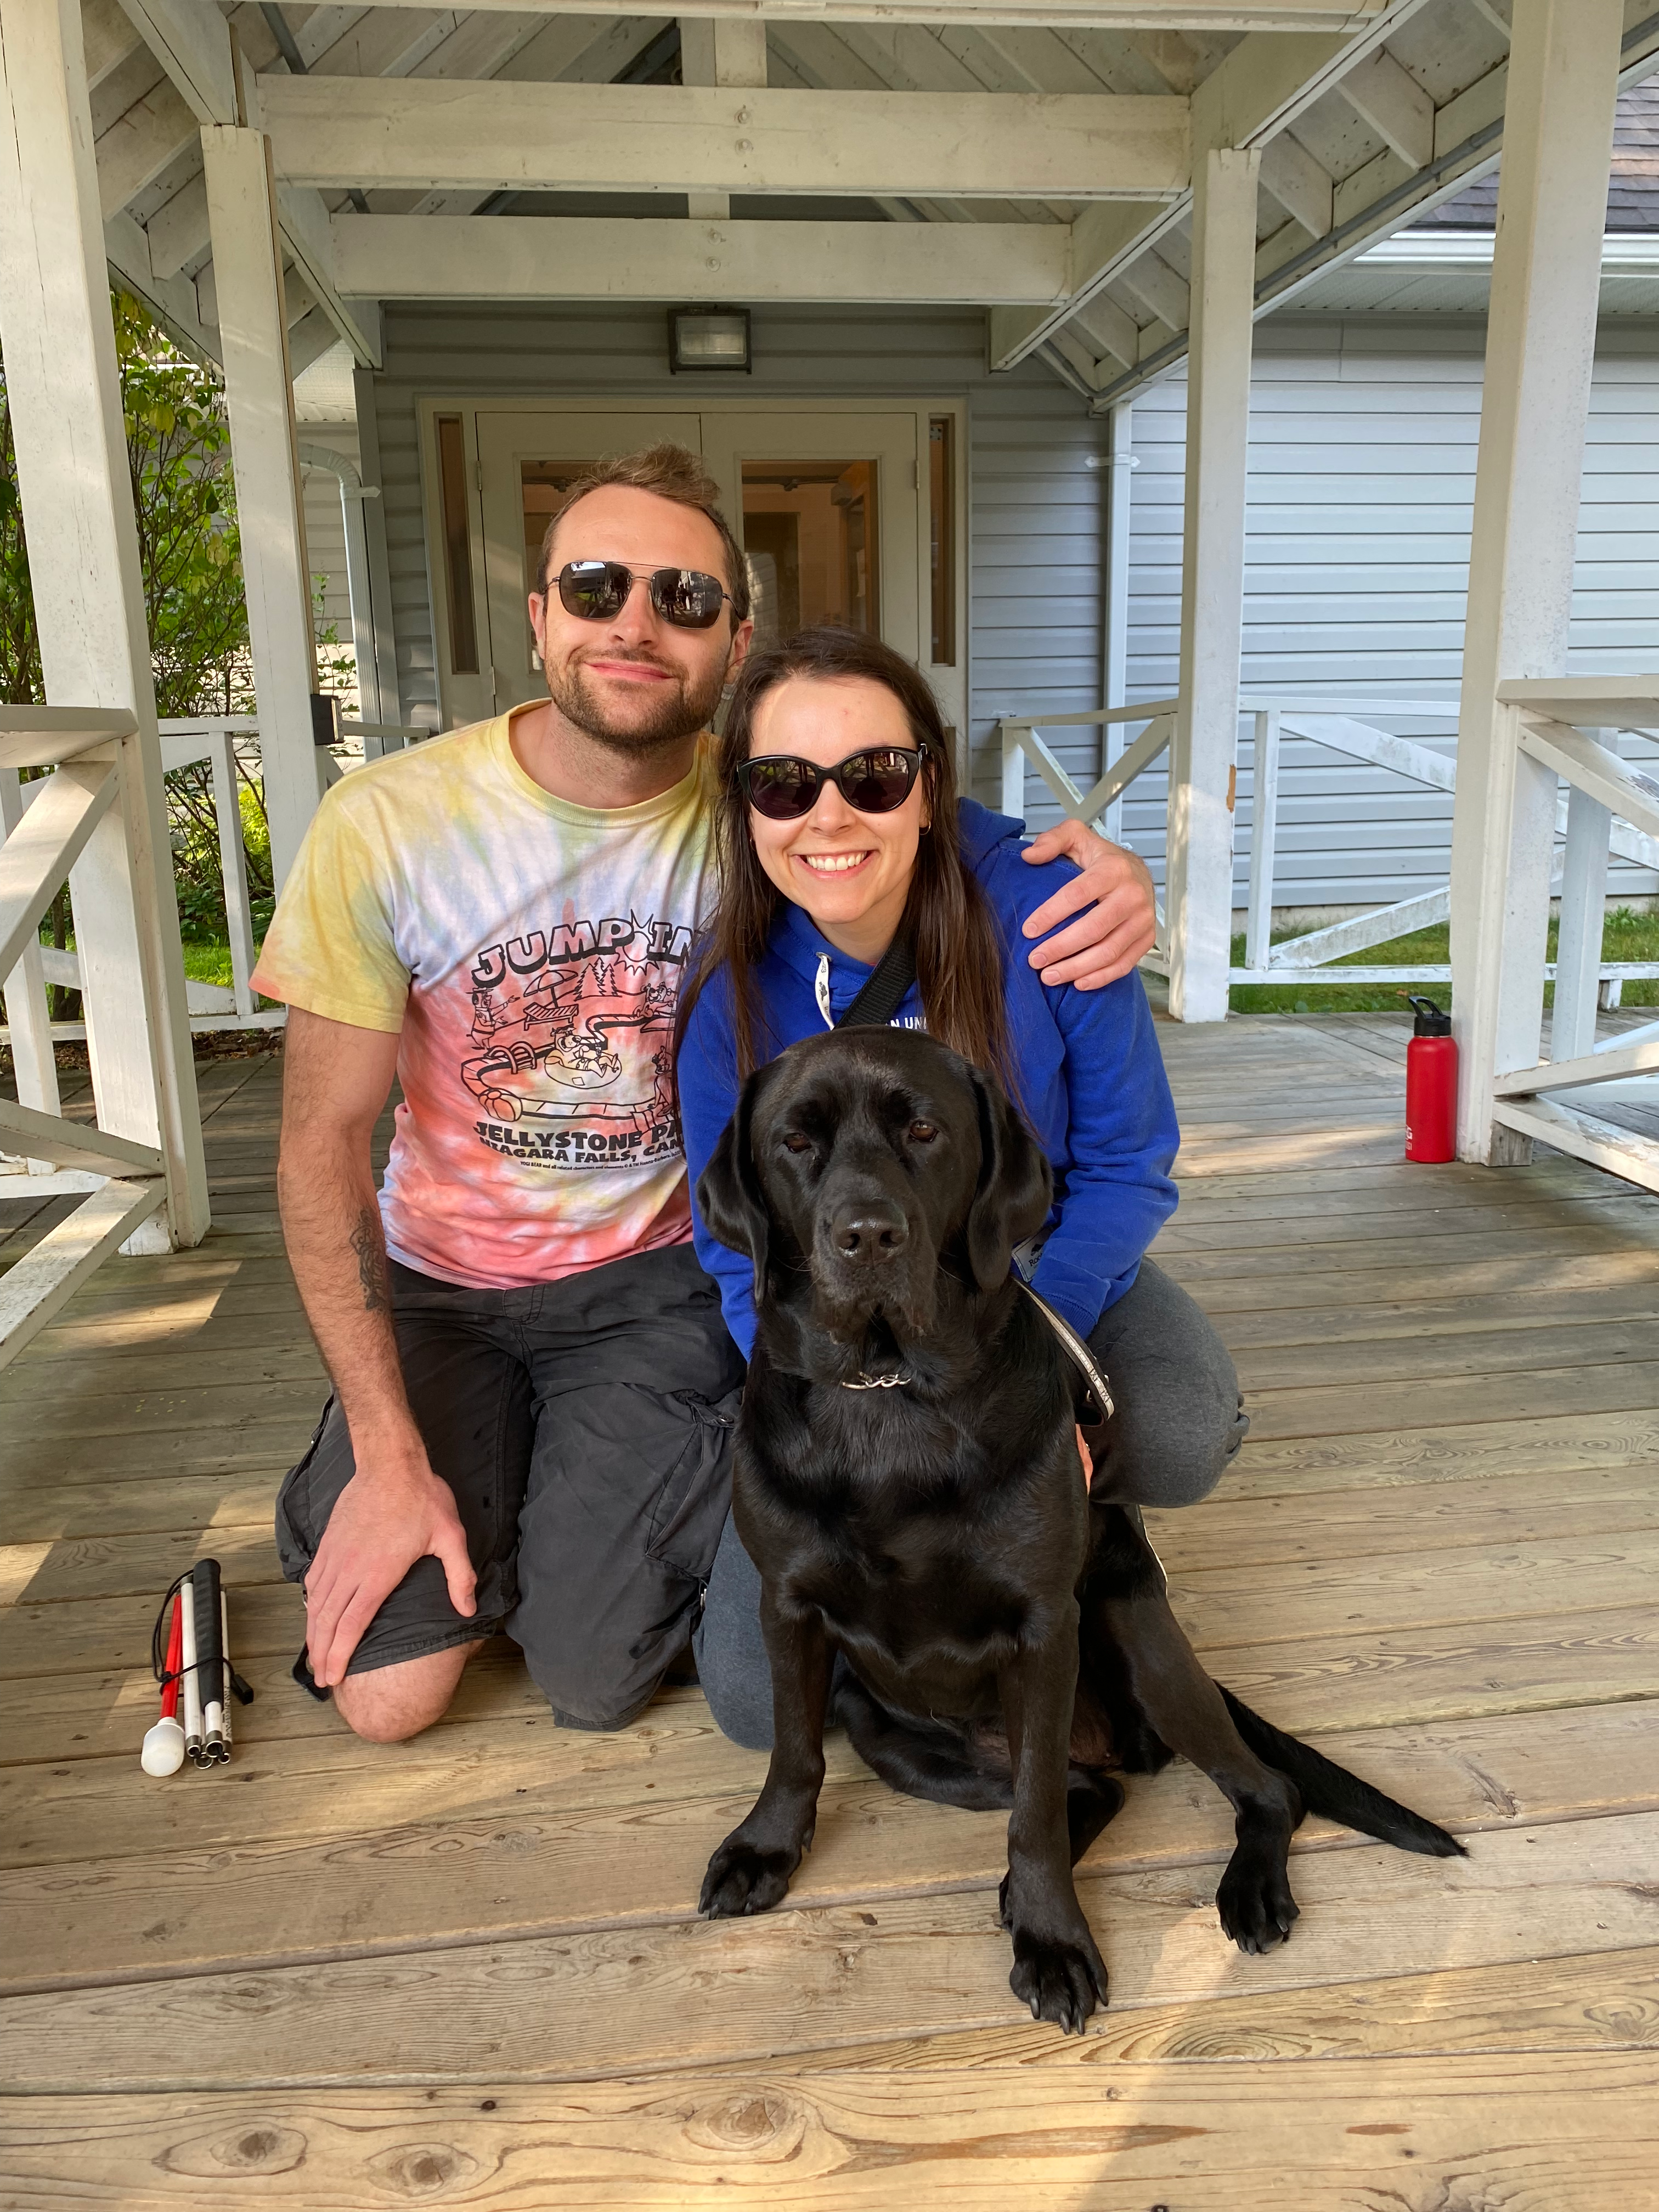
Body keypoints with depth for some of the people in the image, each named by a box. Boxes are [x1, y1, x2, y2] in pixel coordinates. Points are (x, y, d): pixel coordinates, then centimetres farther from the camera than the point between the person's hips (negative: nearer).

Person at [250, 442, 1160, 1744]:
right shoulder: (386, 826, -18)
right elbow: (325, 1144, -13)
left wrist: (1102, 879, -31)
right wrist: (389, 1457, -14)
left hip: (659, 1277, 0)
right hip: (443, 1280, 1)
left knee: (595, 1680, -4)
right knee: (388, 1694, -3)